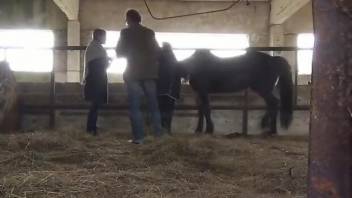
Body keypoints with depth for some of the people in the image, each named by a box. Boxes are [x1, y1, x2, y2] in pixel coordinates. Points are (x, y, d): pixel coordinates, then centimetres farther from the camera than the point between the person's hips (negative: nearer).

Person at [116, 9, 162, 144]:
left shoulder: (125, 33, -2)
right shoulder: (150, 33, 8)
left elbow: (119, 53, 1)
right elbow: (157, 52, 12)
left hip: (133, 73, -3)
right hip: (149, 72, 3)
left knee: (134, 106, -1)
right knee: (153, 104, 14)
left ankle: (138, 137, -6)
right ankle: (158, 132, 14)